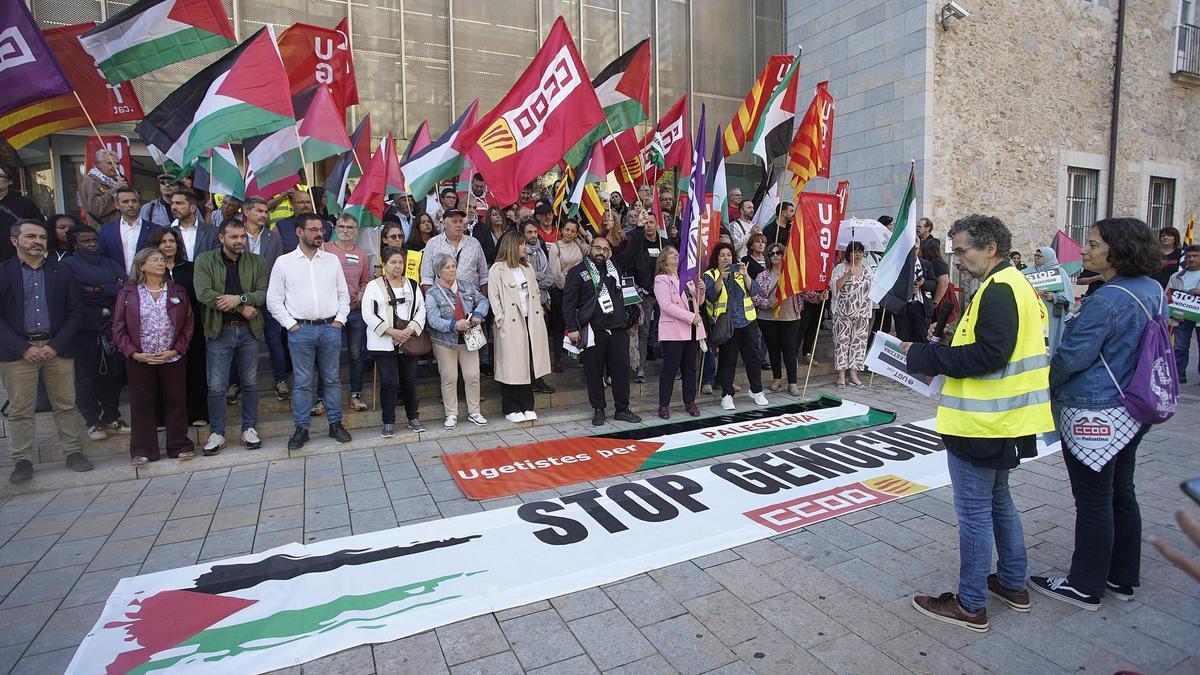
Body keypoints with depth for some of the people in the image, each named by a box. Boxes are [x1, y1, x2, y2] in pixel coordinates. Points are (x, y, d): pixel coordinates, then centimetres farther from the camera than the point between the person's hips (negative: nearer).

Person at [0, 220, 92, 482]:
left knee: (66, 405, 5)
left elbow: (75, 312, 5)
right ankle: (22, 460, 13)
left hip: (57, 349, 1)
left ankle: (74, 452, 14)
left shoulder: (62, 272, 8)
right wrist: (23, 348, -10)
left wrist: (56, 346, -5)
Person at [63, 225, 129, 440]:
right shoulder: (68, 265, 3)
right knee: (86, 376, 1)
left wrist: (98, 289, -9)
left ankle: (111, 417, 17)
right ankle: (93, 422, 9)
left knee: (113, 373, 6)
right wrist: (112, 289, -8)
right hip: (86, 330, -4)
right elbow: (74, 294, -10)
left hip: (111, 328, 4)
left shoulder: (110, 264, 16)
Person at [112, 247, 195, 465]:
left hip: (173, 359, 1)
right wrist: (134, 353, -10)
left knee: (176, 402, 5)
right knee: (142, 405, 6)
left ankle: (179, 446, 15)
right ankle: (143, 451, 15)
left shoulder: (177, 291, 6)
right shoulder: (127, 293, 3)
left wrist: (175, 350, -7)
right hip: (139, 360, 0)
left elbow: (188, 324, 4)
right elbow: (119, 328, 2)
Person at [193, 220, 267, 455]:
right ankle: (217, 434, 16)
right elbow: (203, 293, -14)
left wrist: (239, 298, -21)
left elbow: (264, 293, -5)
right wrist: (242, 308, -15)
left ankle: (249, 429, 23)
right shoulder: (205, 260, -1)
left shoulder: (257, 262, 5)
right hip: (219, 330, -2)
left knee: (251, 382, 10)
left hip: (248, 330, 2)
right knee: (216, 387, 2)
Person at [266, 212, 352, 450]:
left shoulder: (332, 260, 8)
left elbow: (343, 293, 11)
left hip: (330, 328, 2)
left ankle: (335, 424, 18)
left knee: (332, 379, 9)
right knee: (301, 382, 4)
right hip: (300, 330, -2)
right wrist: (291, 324, -5)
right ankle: (301, 429, 14)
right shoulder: (283, 262, 1)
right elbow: (273, 300, 2)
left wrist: (340, 319, 1)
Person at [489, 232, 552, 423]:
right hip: (510, 324, -6)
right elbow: (493, 297, -7)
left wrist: (538, 313, 7)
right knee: (511, 365, 0)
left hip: (530, 321, 6)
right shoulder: (497, 269, -4)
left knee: (529, 364, 8)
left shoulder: (528, 268, 16)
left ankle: (527, 406, 17)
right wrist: (501, 320, -12)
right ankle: (511, 409, 11)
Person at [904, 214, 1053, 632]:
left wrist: (924, 356, -18)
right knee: (998, 500, 23)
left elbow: (988, 354, -27)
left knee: (974, 511, 0)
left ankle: (970, 605, 13)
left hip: (980, 424, -11)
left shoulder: (998, 290, -19)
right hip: (1003, 420, 11)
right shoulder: (1015, 284, 14)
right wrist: (937, 359, 6)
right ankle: (1012, 584, 37)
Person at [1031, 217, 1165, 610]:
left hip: (1095, 414, -9)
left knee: (1093, 502, 2)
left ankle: (1086, 587, 17)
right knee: (1121, 494, 18)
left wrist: (1044, 386, -2)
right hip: (1131, 411, 9)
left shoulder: (1107, 301, -23)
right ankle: (1122, 578, 32)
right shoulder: (1153, 290, 6)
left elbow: (1071, 357, -19)